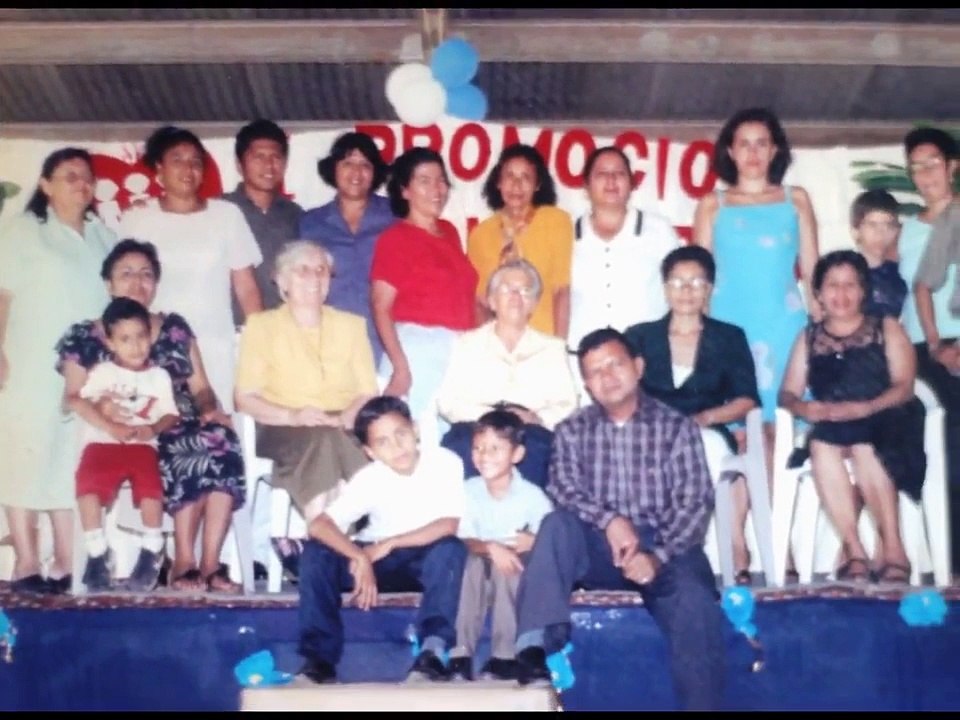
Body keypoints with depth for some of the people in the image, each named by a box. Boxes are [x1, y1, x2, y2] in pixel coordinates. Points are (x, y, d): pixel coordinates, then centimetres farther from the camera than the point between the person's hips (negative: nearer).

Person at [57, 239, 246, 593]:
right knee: (188, 456, -35)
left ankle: (210, 562, -33)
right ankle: (185, 561, -26)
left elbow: (200, 387, 14)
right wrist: (100, 407, -19)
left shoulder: (175, 327, 18)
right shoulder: (83, 337, 9)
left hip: (181, 428, 3)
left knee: (222, 441, -32)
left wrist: (211, 410, -9)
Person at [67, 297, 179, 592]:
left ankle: (152, 551, -3)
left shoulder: (159, 376, 13)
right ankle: (97, 553, -10)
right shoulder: (102, 372, 7)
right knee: (88, 485, -28)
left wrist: (154, 428, -14)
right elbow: (76, 400, -7)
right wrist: (111, 427, -17)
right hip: (102, 443, 0)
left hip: (142, 445, 1)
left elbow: (170, 414, 9)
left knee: (150, 488, -27)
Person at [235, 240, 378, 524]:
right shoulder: (262, 325, 11)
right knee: (323, 438, -36)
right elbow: (246, 398, 3)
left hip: (344, 430, 2)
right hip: (284, 429, -2)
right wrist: (292, 416, -15)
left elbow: (368, 392, 12)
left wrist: (345, 417, -11)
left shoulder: (351, 325, 21)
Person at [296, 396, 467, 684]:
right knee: (316, 553, -24)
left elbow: (449, 525, -24)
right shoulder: (369, 479, -14)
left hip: (427, 560, -1)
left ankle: (433, 650, -40)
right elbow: (319, 525, -24)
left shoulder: (446, 462, -17)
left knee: (451, 549, -36)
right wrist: (361, 558, -41)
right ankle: (320, 657, -24)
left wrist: (389, 544, -27)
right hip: (379, 559, 2)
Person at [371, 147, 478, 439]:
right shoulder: (394, 238, -3)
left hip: (459, 352, 6)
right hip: (417, 350, -6)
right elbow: (380, 308, -9)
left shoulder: (449, 232, 16)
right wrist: (400, 366, -16)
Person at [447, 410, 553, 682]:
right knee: (473, 562, -32)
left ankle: (505, 656, -28)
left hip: (519, 567, -1)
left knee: (505, 568, -34)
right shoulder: (468, 490, -6)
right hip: (483, 565, 2)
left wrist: (535, 542, -32)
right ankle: (461, 654, -30)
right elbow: (465, 541, -12)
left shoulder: (532, 495, -11)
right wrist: (491, 548, -32)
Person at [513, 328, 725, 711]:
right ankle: (536, 644, -40)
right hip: (598, 545, 1)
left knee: (696, 605, -31)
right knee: (556, 525, -30)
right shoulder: (573, 430, 10)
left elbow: (695, 502, -3)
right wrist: (608, 520, -23)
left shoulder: (677, 427, 5)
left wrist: (657, 556, -19)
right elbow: (562, 489, -3)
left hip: (665, 547, -1)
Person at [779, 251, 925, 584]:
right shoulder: (809, 338, 20)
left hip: (884, 424, -2)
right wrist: (804, 407, -15)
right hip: (829, 429, 2)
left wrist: (864, 408, -20)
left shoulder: (886, 329, 13)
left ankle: (893, 549, -30)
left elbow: (904, 387, -1)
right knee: (822, 447, -34)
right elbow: (787, 393, 10)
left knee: (864, 447, -37)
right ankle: (854, 549, -32)